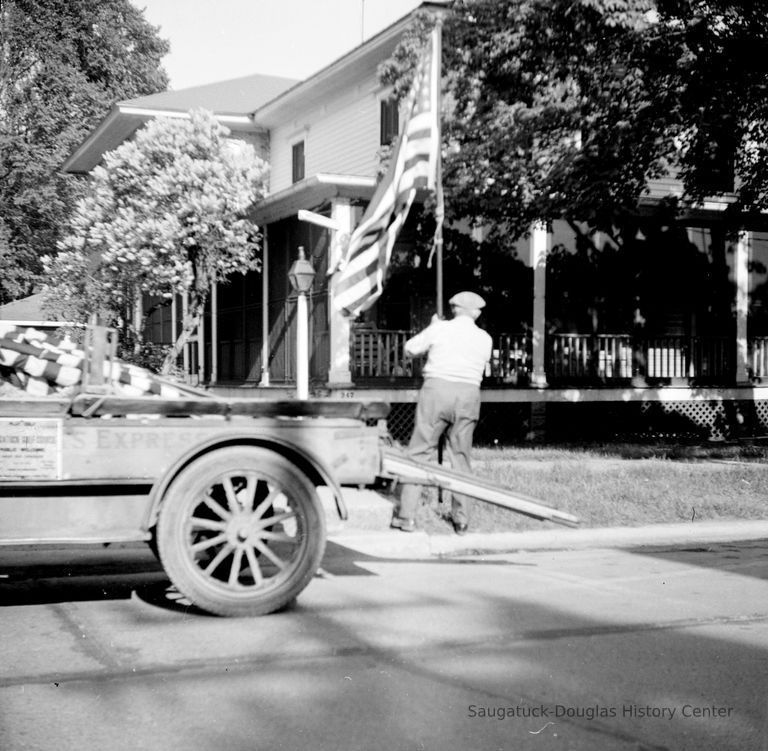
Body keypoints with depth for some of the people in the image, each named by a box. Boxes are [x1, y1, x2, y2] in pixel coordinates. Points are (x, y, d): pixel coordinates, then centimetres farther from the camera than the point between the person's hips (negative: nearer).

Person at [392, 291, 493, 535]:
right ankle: (461, 519, 12)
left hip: (437, 389, -3)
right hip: (468, 395, 3)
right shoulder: (485, 339, 8)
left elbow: (410, 349, 7)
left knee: (419, 453, 3)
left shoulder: (440, 329, 0)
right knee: (461, 458, 12)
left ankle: (407, 516, -1)